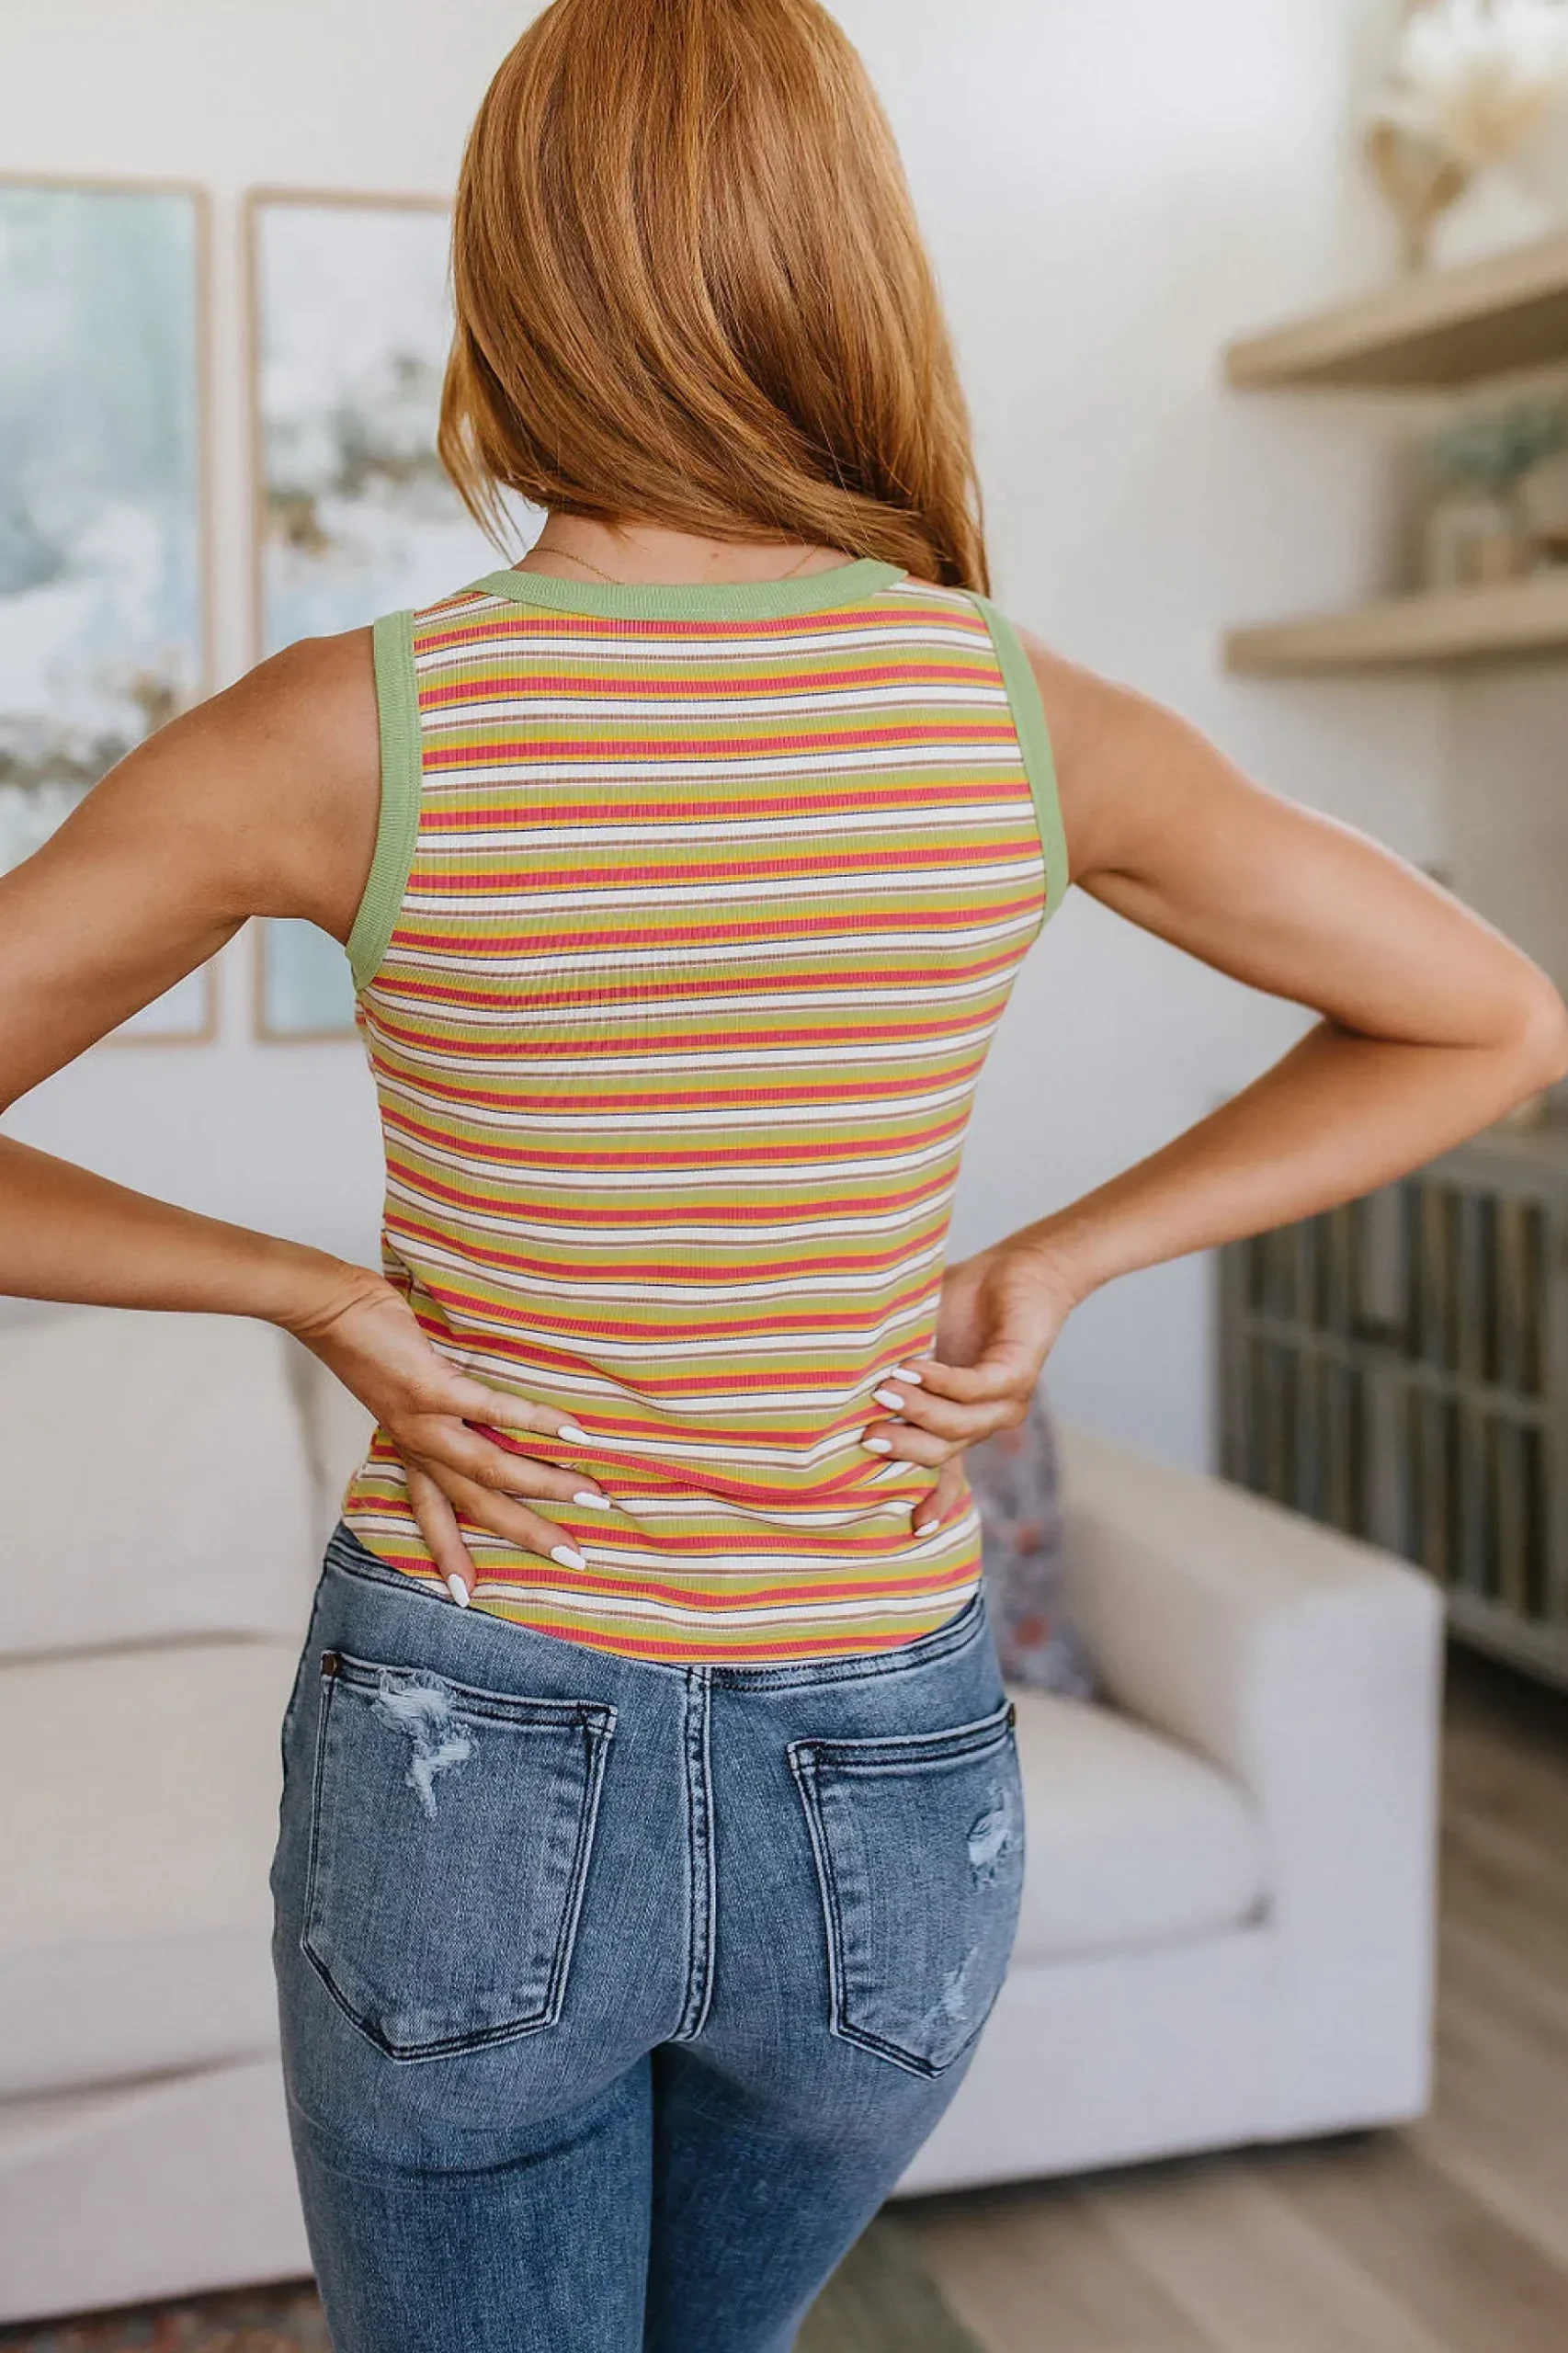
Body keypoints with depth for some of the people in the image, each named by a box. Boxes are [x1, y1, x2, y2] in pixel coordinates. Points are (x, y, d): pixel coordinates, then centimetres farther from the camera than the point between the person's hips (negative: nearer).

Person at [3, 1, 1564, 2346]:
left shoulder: (350, 729, -16)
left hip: (472, 1786, -2)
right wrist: (1045, 1270, 0)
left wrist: (311, 1292, -7)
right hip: (884, 1803, 3)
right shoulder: (1034, 722, -10)